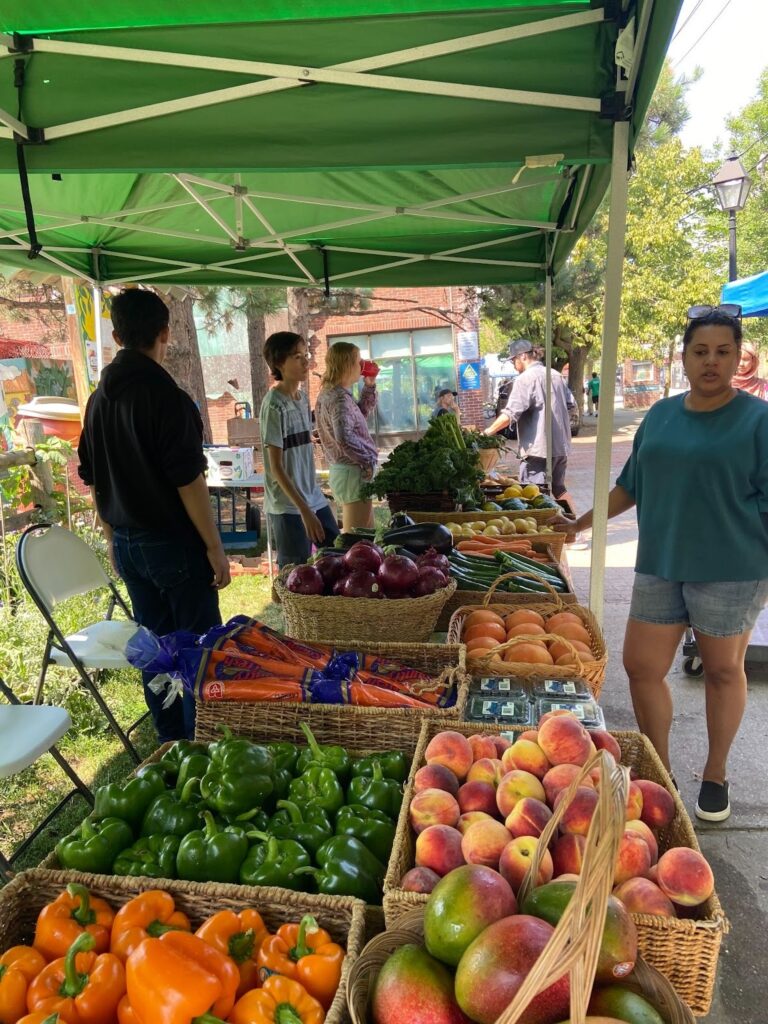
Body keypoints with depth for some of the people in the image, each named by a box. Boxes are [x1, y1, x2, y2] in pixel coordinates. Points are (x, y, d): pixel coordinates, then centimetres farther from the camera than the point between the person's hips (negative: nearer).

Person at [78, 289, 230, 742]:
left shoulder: (99, 398, 7)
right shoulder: (167, 396, -16)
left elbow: (93, 480, 13)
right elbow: (189, 482, -19)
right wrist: (215, 547, -12)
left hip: (127, 545, 8)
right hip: (174, 543, -7)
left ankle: (171, 743, 30)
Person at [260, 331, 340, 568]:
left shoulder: (303, 398, 8)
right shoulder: (274, 405, -15)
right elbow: (276, 467, -17)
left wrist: (310, 504, 16)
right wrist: (304, 510, -20)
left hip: (315, 499, 8)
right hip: (288, 507, -8)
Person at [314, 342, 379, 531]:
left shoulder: (329, 393, 12)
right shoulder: (340, 398, -18)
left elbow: (363, 411, 26)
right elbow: (344, 438, -33)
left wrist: (369, 385, 13)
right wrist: (368, 461, -20)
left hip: (341, 470, 10)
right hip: (353, 473, -10)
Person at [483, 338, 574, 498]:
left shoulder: (525, 378, -12)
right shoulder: (556, 375, 13)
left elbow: (510, 414, -19)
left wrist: (488, 431, -12)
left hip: (538, 448, -8)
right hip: (560, 445, 9)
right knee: (559, 489, 21)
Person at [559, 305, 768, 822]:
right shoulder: (661, 415, 7)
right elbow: (632, 484, 15)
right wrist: (583, 522, 14)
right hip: (661, 565, 4)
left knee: (723, 671, 12)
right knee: (642, 667, 6)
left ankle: (715, 776, 34)